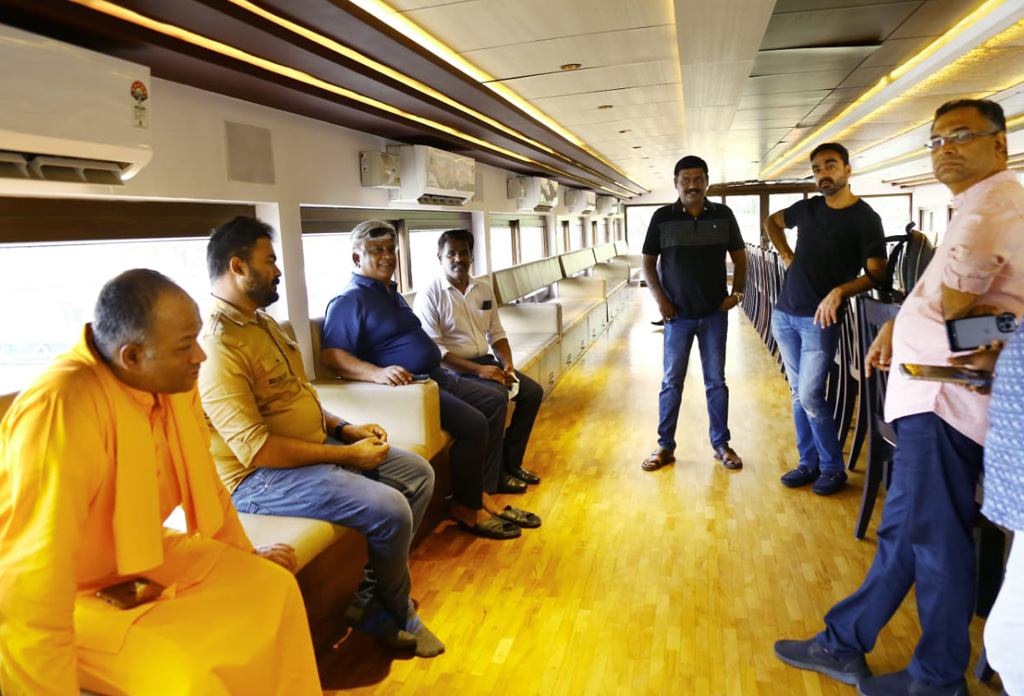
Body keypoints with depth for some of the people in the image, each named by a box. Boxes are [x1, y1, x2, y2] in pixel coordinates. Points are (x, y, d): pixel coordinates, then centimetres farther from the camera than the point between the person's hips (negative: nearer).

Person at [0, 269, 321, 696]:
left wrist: (243, 554, 15)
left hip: (137, 554, 7)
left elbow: (201, 478, 6)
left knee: (273, 588, -1)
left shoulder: (174, 383, -10)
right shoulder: (63, 409, -34)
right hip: (62, 591, -7)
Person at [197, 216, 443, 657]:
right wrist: (346, 455, -20)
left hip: (315, 446, 10)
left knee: (418, 474, 7)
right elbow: (256, 449, -26)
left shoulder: (261, 321, 12)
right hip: (260, 477, -10)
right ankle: (397, 616, 6)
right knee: (390, 509, -24)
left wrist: (344, 429, 4)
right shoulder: (217, 345, -21)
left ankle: (368, 596, 7)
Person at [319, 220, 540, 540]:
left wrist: (439, 365, 21)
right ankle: (465, 508, -4)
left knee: (496, 400, 9)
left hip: (436, 377, 11)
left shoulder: (391, 293, 21)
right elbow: (331, 354, -24)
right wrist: (377, 372, -37)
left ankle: (484, 493, 7)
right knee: (473, 424, -24)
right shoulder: (350, 301, -11)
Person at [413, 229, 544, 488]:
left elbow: (496, 333, 16)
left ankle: (511, 461, 4)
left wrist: (507, 364, -4)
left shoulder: (484, 290, 12)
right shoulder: (429, 295, -11)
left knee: (533, 391, -6)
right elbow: (433, 350, -18)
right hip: (452, 370, -7)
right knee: (496, 397, -30)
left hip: (485, 362, 8)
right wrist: (478, 370, -23)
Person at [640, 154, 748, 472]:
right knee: (671, 382, 5)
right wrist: (660, 299, -9)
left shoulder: (723, 215, 2)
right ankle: (665, 446, 16)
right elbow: (648, 262, 1)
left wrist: (736, 292, -3)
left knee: (716, 381, 8)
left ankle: (721, 444, 21)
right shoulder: (662, 217, -1)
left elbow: (739, 257, 10)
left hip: (715, 314, 1)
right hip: (677, 315, -1)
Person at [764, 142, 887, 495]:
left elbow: (876, 272, -10)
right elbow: (772, 221, 29)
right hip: (784, 314, 6)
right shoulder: (807, 208, 9)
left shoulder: (865, 218, -6)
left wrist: (840, 290, -26)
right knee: (798, 393, 11)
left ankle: (834, 469, 10)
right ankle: (809, 462, 23)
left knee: (810, 396, -8)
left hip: (820, 319, -6)